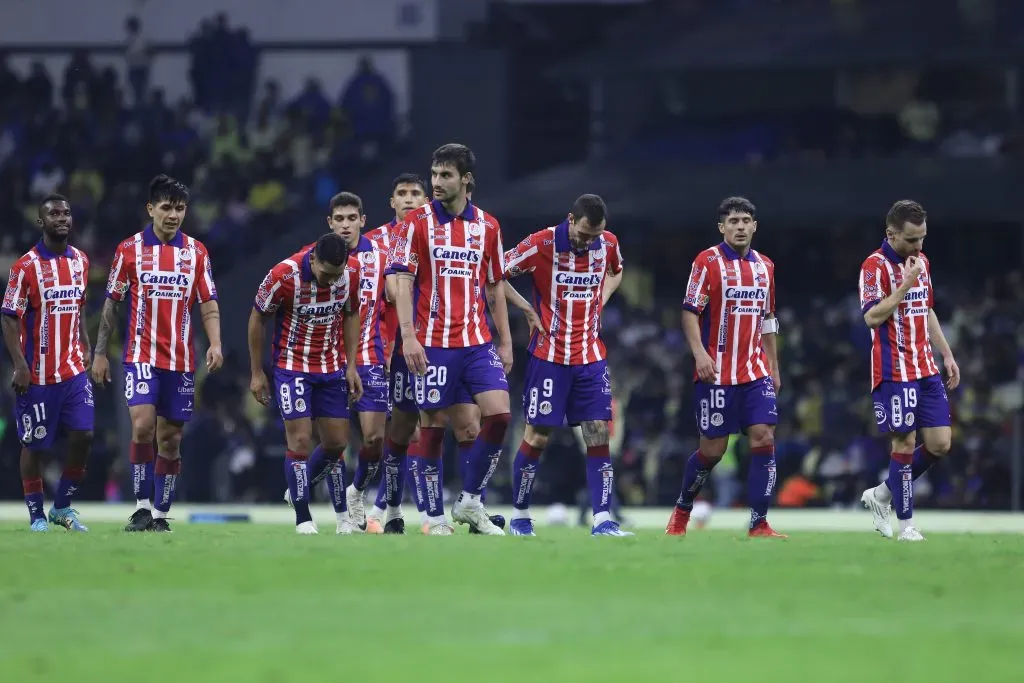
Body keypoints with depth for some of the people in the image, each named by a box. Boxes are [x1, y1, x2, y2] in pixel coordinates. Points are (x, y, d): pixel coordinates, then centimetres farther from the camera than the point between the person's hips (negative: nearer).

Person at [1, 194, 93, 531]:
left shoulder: (80, 261, 8)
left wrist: (84, 347, 12)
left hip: (73, 369, 5)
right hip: (38, 373, -5)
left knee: (83, 435, -4)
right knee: (34, 444, 2)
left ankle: (62, 507, 11)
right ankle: (36, 516, 11)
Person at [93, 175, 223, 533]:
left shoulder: (196, 251, 6)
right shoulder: (130, 249, 1)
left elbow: (208, 305, 5)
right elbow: (112, 303, 6)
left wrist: (215, 343, -12)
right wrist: (100, 352, 4)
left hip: (181, 360, 2)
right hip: (141, 355, -2)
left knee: (170, 438, 4)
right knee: (142, 425, -19)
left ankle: (161, 513, 12)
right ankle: (142, 506, -10)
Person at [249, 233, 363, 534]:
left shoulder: (351, 275, -11)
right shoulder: (283, 276, -23)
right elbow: (257, 319, -8)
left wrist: (352, 366, 4)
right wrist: (256, 373, -5)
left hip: (331, 369, 4)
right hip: (292, 369, -4)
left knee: (337, 442, 6)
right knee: (300, 441, -9)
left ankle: (299, 491, 30)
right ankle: (303, 518, 0)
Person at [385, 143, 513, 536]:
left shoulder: (487, 226, 9)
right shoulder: (417, 223, -2)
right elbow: (402, 280, -7)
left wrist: (505, 341, 12)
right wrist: (408, 336, -16)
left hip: (478, 342, 3)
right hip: (433, 343, -3)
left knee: (499, 413, -10)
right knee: (433, 426, -1)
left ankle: (469, 501, 4)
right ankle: (435, 517, 8)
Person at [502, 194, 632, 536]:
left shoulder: (608, 244, 1)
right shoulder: (541, 244, -13)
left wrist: (601, 299, 7)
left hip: (591, 357, 4)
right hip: (549, 354, -4)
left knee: (599, 434, -4)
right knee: (537, 436, 0)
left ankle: (603, 520, -5)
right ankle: (519, 517, 15)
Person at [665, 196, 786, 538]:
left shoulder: (765, 266, 12)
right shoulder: (707, 262, -4)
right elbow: (690, 312, -8)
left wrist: (773, 367, 17)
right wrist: (699, 352, -20)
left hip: (755, 372, 4)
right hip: (716, 371, -4)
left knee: (764, 437, -9)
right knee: (712, 448, 0)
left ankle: (759, 523, -7)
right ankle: (682, 510, 26)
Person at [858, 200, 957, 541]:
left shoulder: (921, 261, 13)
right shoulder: (875, 266, -11)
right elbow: (872, 317, -22)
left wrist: (947, 354, 20)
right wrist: (906, 283, -24)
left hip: (926, 369, 7)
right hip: (894, 371, -7)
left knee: (940, 443, 3)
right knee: (905, 443, -7)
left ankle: (881, 495, 20)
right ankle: (905, 523, 3)